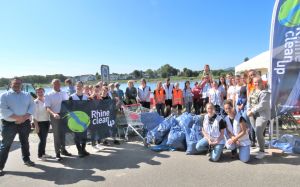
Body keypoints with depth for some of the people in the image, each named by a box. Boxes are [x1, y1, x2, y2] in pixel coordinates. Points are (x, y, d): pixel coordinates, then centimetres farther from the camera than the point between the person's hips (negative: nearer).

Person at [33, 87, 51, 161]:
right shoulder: (35, 102, -10)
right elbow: (34, 115, -13)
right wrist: (36, 126, -16)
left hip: (47, 122, 5)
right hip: (40, 123, -5)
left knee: (45, 138, 13)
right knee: (42, 139, -5)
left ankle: (43, 153, 28)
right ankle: (39, 155, 10)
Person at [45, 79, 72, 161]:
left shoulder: (64, 93, 9)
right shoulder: (49, 95, -5)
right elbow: (47, 108, -13)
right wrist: (53, 114, -30)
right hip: (55, 117, -4)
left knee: (63, 133, 15)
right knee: (57, 135, 3)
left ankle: (63, 150, 32)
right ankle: (57, 153, 15)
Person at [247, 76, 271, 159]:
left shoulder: (265, 93, -10)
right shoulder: (252, 92, 13)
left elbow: (262, 105, -19)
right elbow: (250, 102, 13)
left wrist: (252, 111, -18)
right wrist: (248, 110, -4)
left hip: (262, 115, -7)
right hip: (253, 115, 7)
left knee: (259, 133, -11)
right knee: (257, 132, 10)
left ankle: (262, 151, 5)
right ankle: (260, 147, 24)